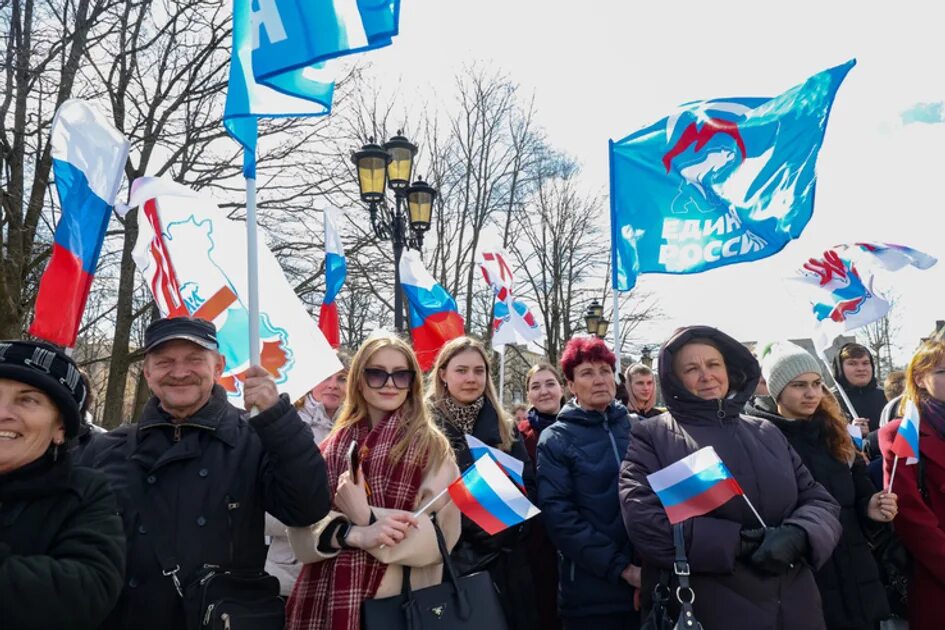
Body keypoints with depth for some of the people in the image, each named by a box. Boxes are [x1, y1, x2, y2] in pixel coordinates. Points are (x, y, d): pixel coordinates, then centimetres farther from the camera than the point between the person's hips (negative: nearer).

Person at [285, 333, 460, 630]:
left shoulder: (431, 445, -1)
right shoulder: (333, 446, 6)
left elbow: (440, 533, -7)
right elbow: (302, 525, -2)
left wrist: (367, 517, -18)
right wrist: (355, 535, -20)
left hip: (399, 601, -2)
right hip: (323, 600, 2)